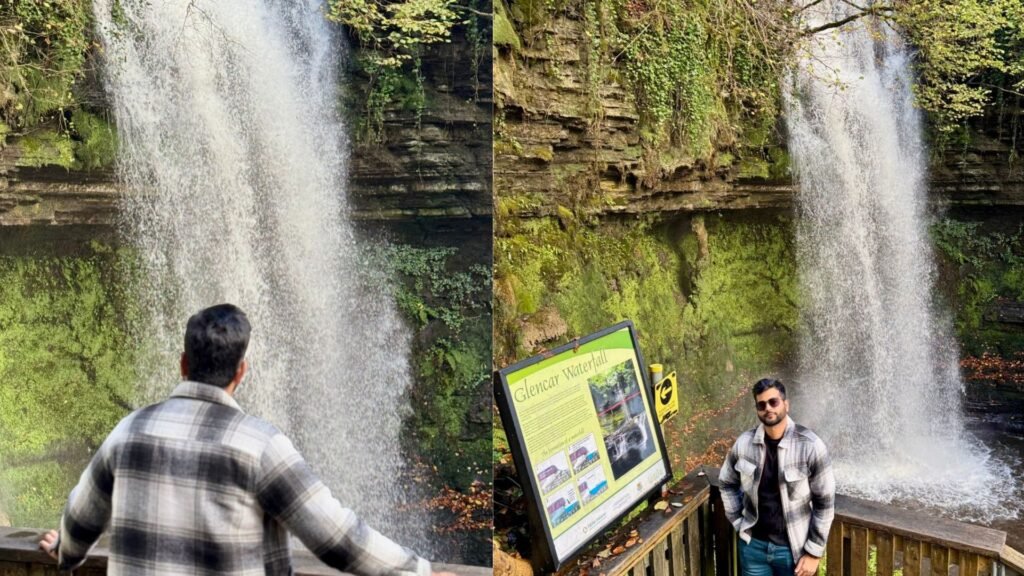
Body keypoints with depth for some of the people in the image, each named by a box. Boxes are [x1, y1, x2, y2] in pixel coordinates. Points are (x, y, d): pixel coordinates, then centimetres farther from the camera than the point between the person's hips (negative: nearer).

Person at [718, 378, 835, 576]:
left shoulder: (810, 446, -17)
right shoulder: (744, 443, -7)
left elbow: (824, 503, -11)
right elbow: (728, 483, 11)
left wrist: (814, 552, -10)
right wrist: (738, 522, 4)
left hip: (793, 548, -3)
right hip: (753, 544, 3)